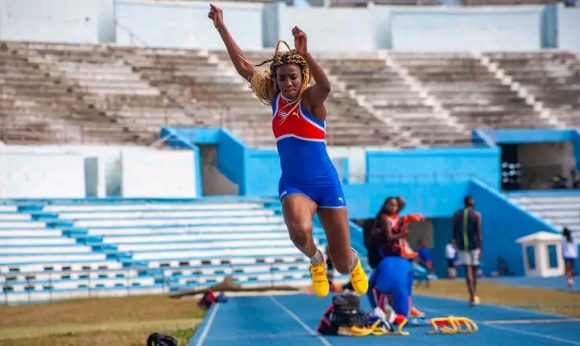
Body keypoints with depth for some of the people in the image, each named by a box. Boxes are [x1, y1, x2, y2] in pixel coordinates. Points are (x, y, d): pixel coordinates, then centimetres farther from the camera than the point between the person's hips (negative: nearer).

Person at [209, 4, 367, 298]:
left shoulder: (310, 99, -11)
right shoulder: (274, 99, 1)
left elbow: (325, 86, -35)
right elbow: (244, 67, 0)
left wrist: (305, 53, -51)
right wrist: (221, 28, -6)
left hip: (326, 184, -2)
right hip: (293, 185, 2)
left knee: (342, 263, 5)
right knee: (299, 231, -33)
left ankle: (354, 263, 46)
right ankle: (315, 261, 3)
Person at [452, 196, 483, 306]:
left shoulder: (457, 214, 4)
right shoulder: (476, 215, -4)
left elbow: (454, 232, 6)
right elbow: (478, 233, -9)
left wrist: (457, 244, 17)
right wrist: (481, 248, -7)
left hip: (462, 246, 1)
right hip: (474, 245, -1)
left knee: (468, 270, -3)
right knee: (474, 269, 13)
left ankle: (472, 297, -14)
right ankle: (474, 295, 23)